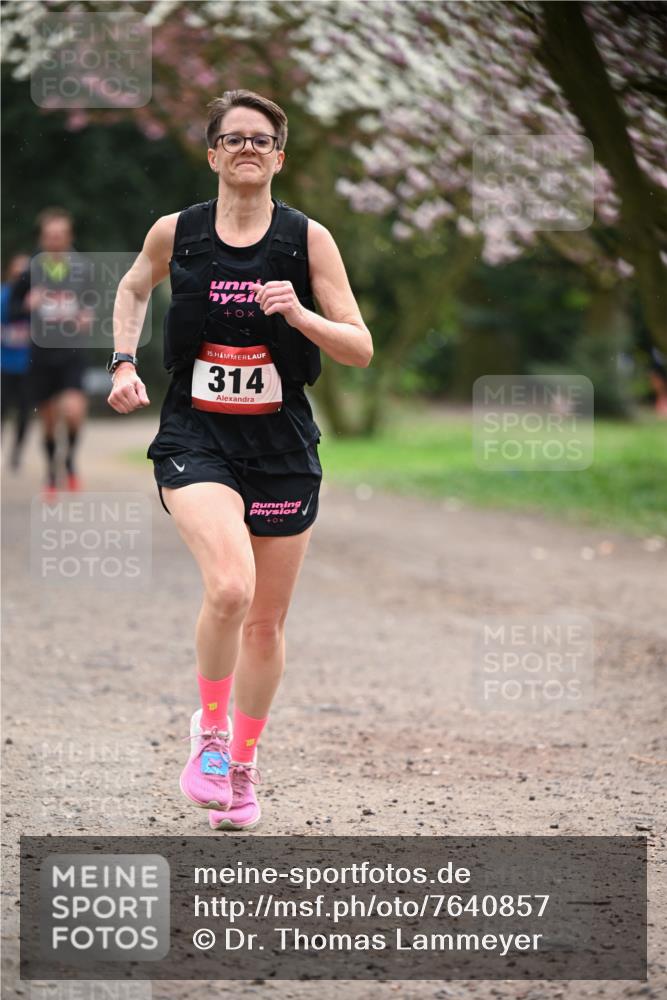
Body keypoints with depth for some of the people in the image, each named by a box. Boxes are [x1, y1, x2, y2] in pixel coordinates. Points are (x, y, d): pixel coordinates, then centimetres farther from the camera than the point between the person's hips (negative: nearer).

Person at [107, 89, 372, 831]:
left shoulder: (308, 239, -3)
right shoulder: (175, 233, -1)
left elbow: (360, 349, -4)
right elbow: (133, 289, 21)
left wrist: (300, 316, -21)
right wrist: (124, 362, 7)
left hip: (281, 446, 2)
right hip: (195, 440, -1)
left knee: (266, 622, 9)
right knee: (230, 587, -26)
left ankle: (243, 764, 30)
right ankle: (210, 729, -1)